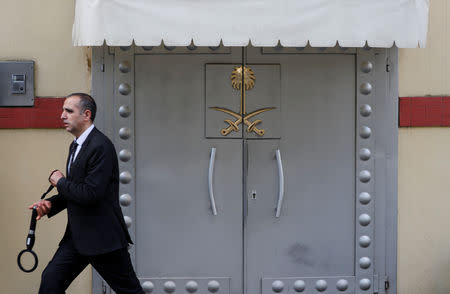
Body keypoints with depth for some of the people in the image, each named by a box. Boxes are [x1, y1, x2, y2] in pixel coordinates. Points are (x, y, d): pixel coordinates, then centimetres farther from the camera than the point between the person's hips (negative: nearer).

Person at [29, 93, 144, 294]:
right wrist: (51, 204, 4)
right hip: (77, 236, 9)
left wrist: (60, 182, -11)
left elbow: (91, 193, -26)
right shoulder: (76, 145, 13)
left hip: (103, 237, -9)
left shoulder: (101, 146, -19)